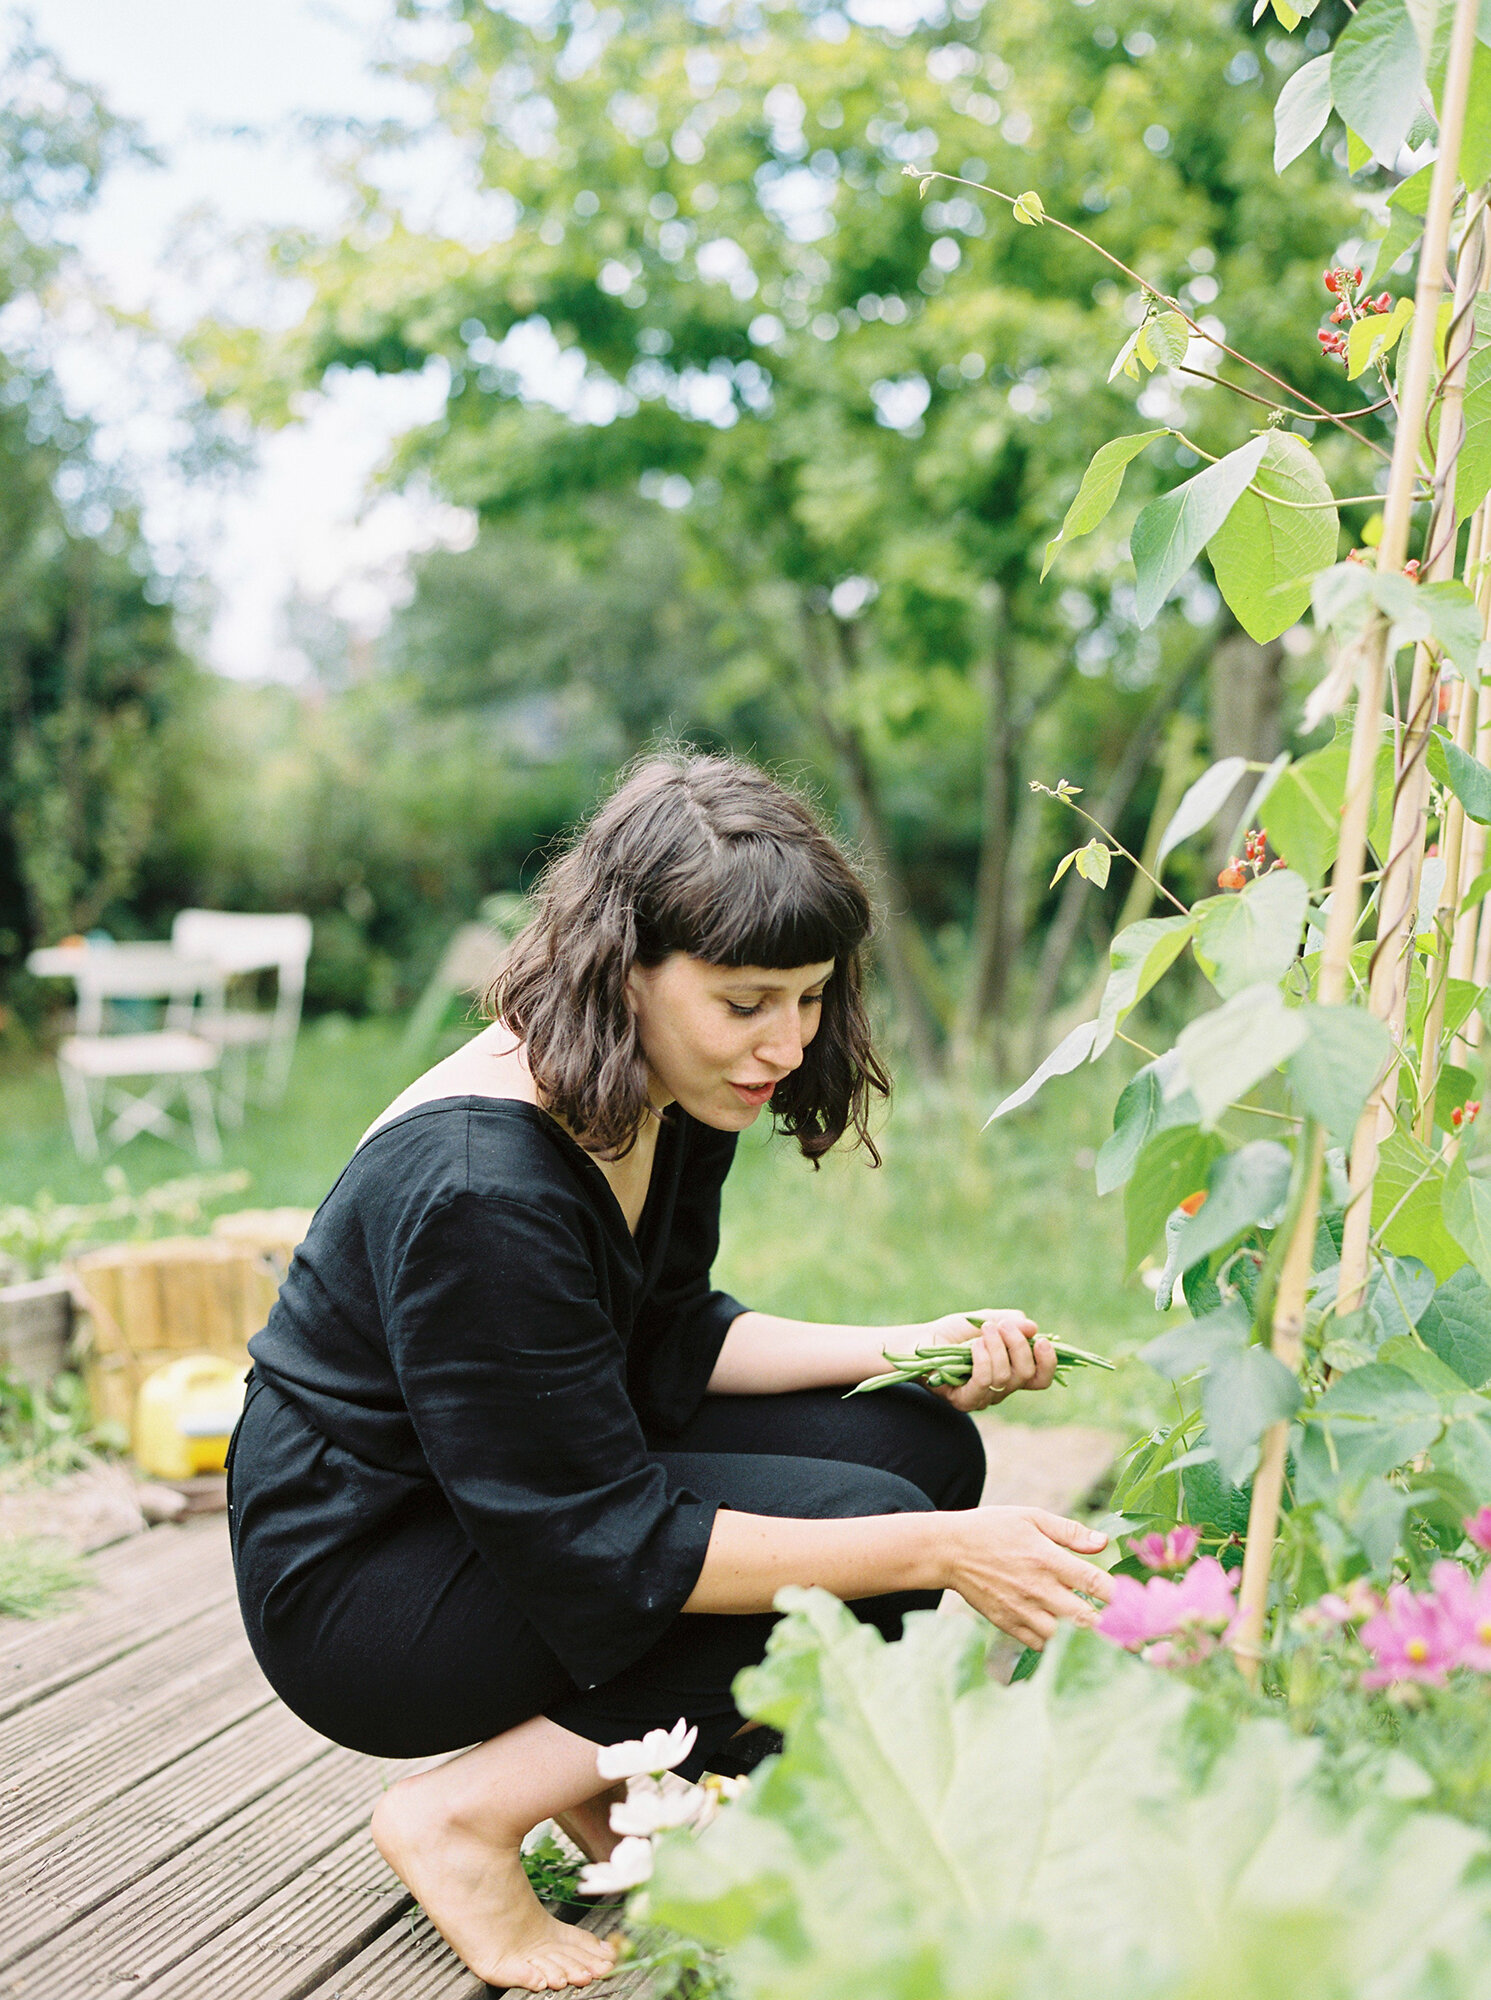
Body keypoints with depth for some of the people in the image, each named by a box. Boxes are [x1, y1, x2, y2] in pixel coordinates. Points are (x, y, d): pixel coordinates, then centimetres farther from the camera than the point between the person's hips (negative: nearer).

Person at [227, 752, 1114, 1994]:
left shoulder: (672, 1100, -4)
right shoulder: (477, 1190, -31)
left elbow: (667, 1344, 9)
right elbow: (607, 1544, -27)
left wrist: (905, 1352, -6)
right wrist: (933, 1553, -29)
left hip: (525, 1493, 9)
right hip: (359, 1583, -9)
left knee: (921, 1444, -5)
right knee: (874, 1523, -21)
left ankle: (614, 1774, 5)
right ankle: (465, 1816, -10)